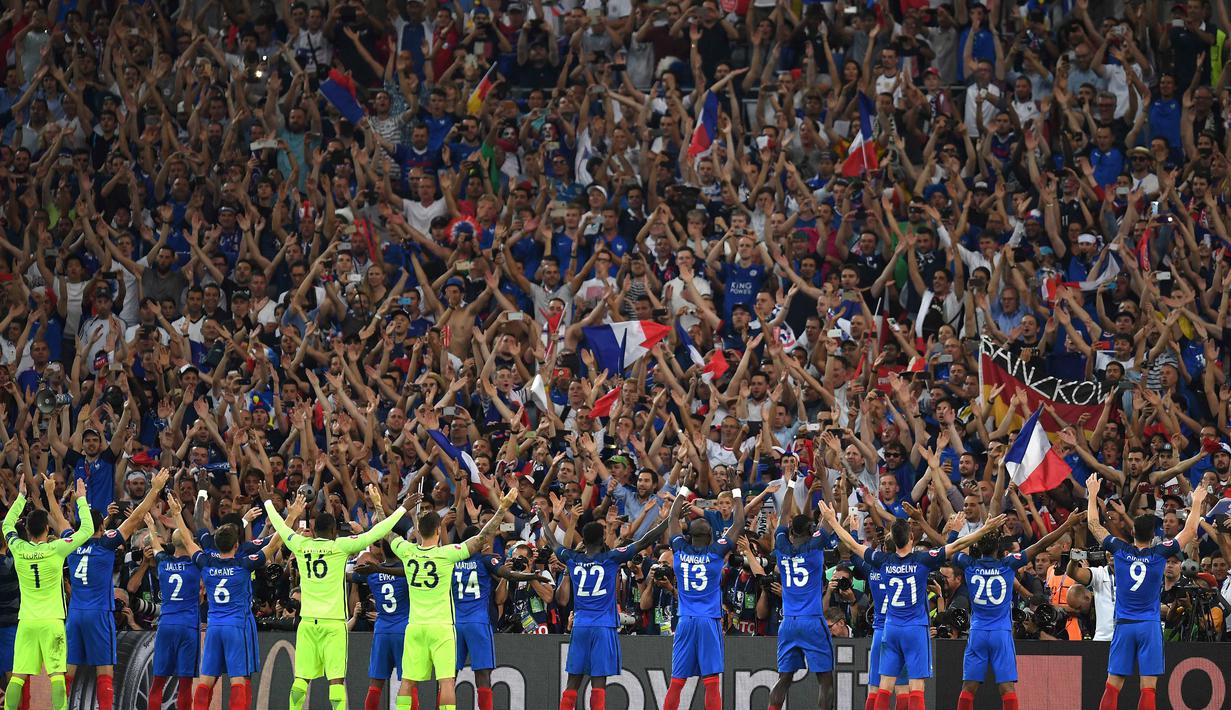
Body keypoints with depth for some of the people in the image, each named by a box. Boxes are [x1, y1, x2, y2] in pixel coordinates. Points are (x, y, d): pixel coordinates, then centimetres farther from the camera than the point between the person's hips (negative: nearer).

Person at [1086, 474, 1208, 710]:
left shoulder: (1120, 551, -1)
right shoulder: (1159, 554, -5)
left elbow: (1094, 525, 12)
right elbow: (1190, 531, 6)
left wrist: (1092, 495, 24)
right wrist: (1196, 503, 19)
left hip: (1123, 626, 2)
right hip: (1149, 626, -2)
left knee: (1112, 686, 2)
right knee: (1148, 688, -4)